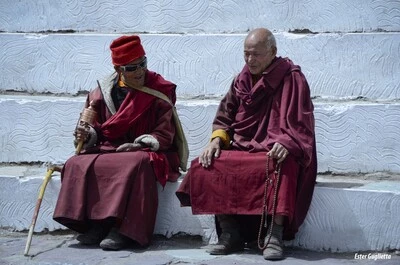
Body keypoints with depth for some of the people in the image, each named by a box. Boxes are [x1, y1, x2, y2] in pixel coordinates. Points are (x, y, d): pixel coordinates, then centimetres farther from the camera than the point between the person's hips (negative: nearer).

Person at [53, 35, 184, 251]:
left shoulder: (160, 91, -2)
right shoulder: (103, 91, 8)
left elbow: (165, 135, -5)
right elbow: (96, 128, 15)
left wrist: (140, 144, -20)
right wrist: (88, 135, -8)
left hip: (145, 153, -4)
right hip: (108, 150, 4)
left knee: (137, 163, -39)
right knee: (77, 164, -21)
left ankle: (124, 230, -33)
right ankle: (97, 224, -19)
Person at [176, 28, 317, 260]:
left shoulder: (292, 79, -6)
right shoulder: (242, 80, 11)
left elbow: (301, 123, -13)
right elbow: (225, 117, 15)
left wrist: (286, 144, -32)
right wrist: (217, 140, -5)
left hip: (277, 153, -6)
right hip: (244, 150, 6)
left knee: (283, 168, -40)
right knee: (206, 166, -17)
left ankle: (275, 235, -33)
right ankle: (230, 233, -12)